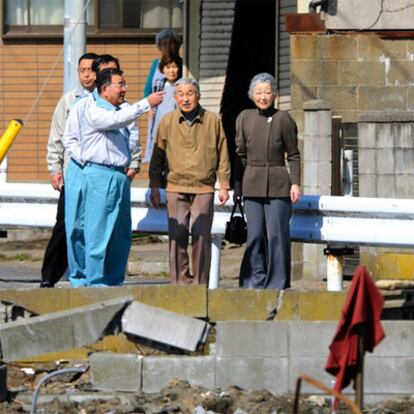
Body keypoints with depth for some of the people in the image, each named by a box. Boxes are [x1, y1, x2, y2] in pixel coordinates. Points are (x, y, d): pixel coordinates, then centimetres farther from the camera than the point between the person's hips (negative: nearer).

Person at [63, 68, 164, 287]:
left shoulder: (125, 110, 17)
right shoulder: (90, 109, -6)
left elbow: (131, 141, 26)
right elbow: (114, 121, -24)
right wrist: (146, 104, -23)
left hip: (119, 176, 8)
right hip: (98, 176, -8)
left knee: (121, 234, 9)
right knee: (98, 232, -7)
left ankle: (114, 281, 16)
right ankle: (95, 282, -4)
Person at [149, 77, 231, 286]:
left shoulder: (213, 121, 5)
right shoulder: (167, 122, 7)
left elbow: (222, 155, 10)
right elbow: (157, 157, 12)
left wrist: (224, 185, 8)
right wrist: (154, 186, 10)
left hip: (204, 188, -1)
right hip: (176, 188, 1)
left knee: (201, 236, -4)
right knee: (177, 235, -4)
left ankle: (200, 283, 3)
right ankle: (179, 282, 3)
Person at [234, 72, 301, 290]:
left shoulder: (283, 119, 1)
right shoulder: (244, 118, 8)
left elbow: (294, 155, 4)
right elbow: (240, 154, 12)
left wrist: (295, 183, -4)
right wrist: (237, 186, 10)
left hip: (278, 185, -3)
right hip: (252, 184, 3)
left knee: (277, 235, -4)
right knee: (255, 235, 2)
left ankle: (277, 283, 2)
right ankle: (255, 280, 10)